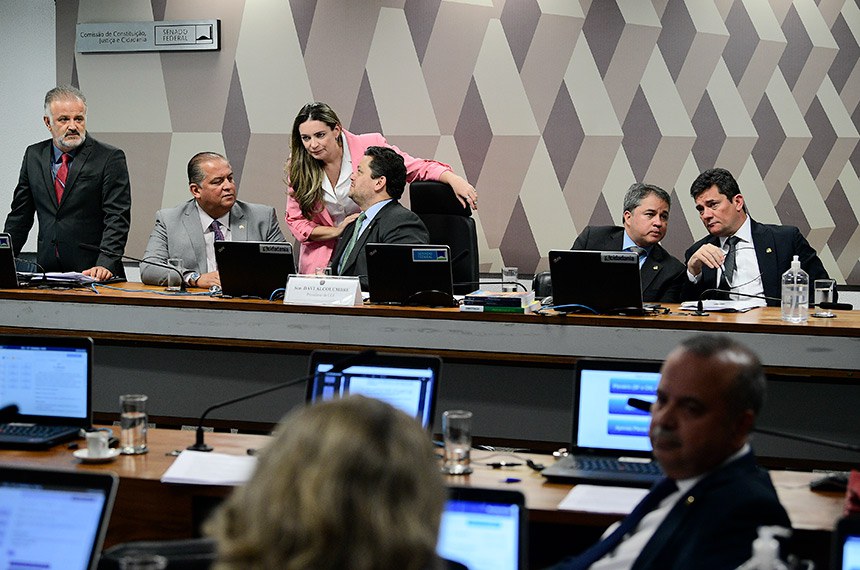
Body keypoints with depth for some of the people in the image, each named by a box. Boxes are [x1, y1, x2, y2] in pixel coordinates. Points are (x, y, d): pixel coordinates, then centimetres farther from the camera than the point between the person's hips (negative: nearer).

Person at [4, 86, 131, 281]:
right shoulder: (34, 156, 14)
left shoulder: (110, 158, 0)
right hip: (47, 272, 3)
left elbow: (117, 219, -7)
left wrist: (105, 264, -20)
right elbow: (19, 217, 18)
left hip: (91, 271, -3)